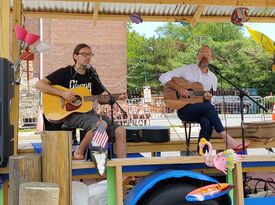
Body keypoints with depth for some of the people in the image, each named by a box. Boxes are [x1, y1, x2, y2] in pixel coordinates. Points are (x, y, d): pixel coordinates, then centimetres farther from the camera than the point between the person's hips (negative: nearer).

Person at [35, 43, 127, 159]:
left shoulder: (92, 75, 15)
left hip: (88, 112, 6)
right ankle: (78, 154, -15)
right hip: (70, 114, -6)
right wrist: (62, 93, -17)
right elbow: (39, 84, -7)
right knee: (101, 124, -34)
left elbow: (101, 99, 18)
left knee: (120, 130, -13)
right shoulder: (65, 73, 0)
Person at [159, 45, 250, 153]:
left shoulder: (213, 78, 14)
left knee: (207, 122, -33)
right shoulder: (186, 69, 4)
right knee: (207, 107, -32)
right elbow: (163, 77, -3)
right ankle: (228, 140, -31)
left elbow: (209, 102, 14)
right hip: (183, 108, -3)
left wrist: (208, 99, -11)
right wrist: (178, 88, -16)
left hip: (202, 110, 4)